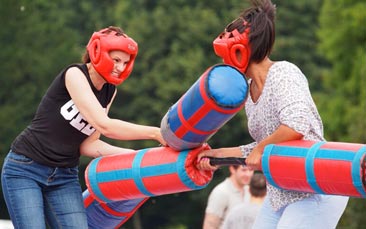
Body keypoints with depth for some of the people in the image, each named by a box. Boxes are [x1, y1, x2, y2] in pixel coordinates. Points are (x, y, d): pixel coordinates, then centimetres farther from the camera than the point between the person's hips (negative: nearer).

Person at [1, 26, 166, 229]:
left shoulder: (109, 91, 7)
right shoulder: (75, 75, -15)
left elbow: (87, 145, 1)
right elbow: (104, 124, -26)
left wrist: (132, 155, -11)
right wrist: (155, 133, -25)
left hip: (65, 177, 7)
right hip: (25, 170, -6)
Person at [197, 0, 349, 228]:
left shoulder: (283, 73, -16)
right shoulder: (249, 89, 11)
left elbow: (297, 125, -32)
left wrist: (260, 148, -19)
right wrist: (220, 154, 17)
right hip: (280, 194, 9)